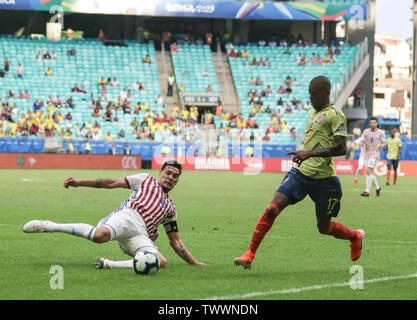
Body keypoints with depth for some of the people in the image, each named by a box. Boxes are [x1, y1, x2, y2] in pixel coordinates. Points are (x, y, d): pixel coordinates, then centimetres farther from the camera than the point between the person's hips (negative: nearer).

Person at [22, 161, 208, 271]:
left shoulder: (170, 208, 35)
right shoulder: (146, 180, 23)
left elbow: (175, 242, 36)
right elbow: (113, 183, 16)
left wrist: (194, 263, 27)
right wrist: (81, 183, 6)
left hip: (142, 236, 4)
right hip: (128, 216, -4)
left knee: (161, 262, -31)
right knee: (100, 235, -40)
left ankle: (108, 264, -23)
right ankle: (47, 226, -23)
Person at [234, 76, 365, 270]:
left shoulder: (334, 114, -9)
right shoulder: (313, 114, 17)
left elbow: (341, 148, -19)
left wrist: (311, 153, -25)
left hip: (323, 179, -6)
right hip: (300, 172, 6)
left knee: (324, 227, 8)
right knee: (272, 208, -14)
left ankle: (355, 237, 40)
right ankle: (250, 254, -15)